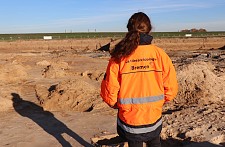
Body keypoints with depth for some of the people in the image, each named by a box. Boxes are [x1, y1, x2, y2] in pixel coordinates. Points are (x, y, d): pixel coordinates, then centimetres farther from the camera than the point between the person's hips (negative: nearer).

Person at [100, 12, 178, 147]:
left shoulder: (119, 57, -15)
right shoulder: (160, 54, -11)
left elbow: (109, 91, -13)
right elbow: (171, 88, -8)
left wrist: (117, 105, 8)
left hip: (129, 119, -1)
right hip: (154, 117, 1)